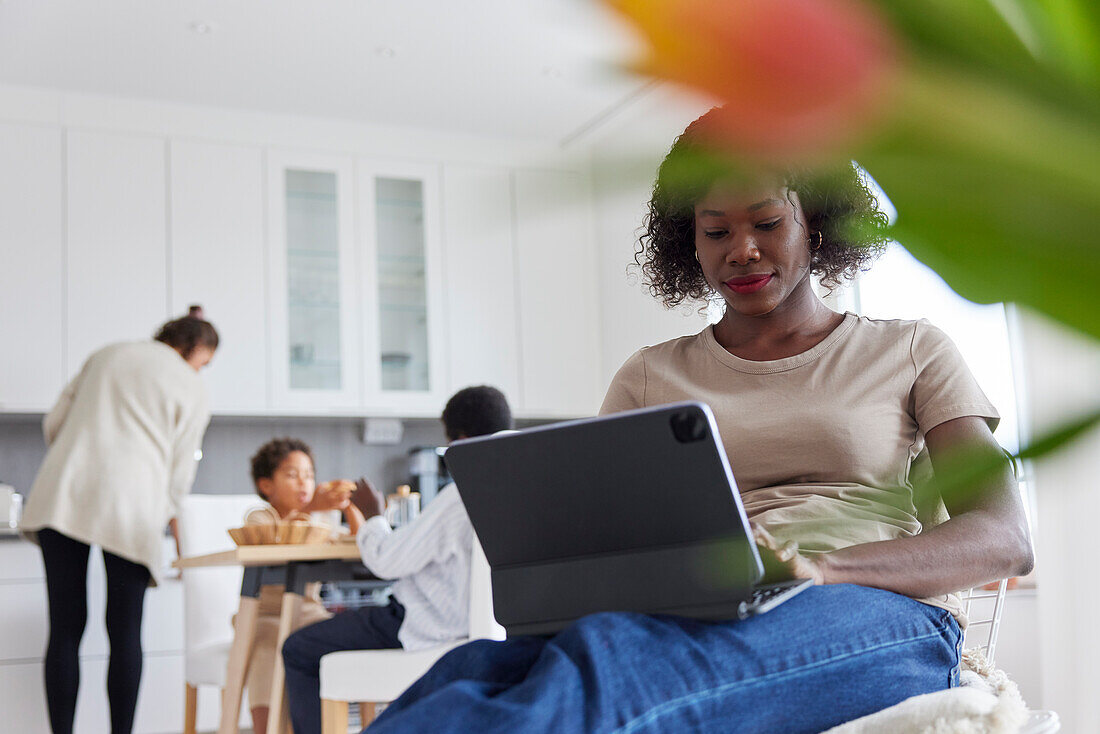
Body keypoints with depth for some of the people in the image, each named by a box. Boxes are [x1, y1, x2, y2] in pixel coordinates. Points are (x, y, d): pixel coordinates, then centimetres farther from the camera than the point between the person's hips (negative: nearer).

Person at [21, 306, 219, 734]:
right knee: (125, 633, 5)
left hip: (62, 494, 3)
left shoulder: (106, 355, 22)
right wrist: (160, 520, 23)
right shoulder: (191, 388, 10)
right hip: (129, 505, -3)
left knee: (65, 628, 3)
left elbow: (54, 421, 20)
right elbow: (180, 473, 9)